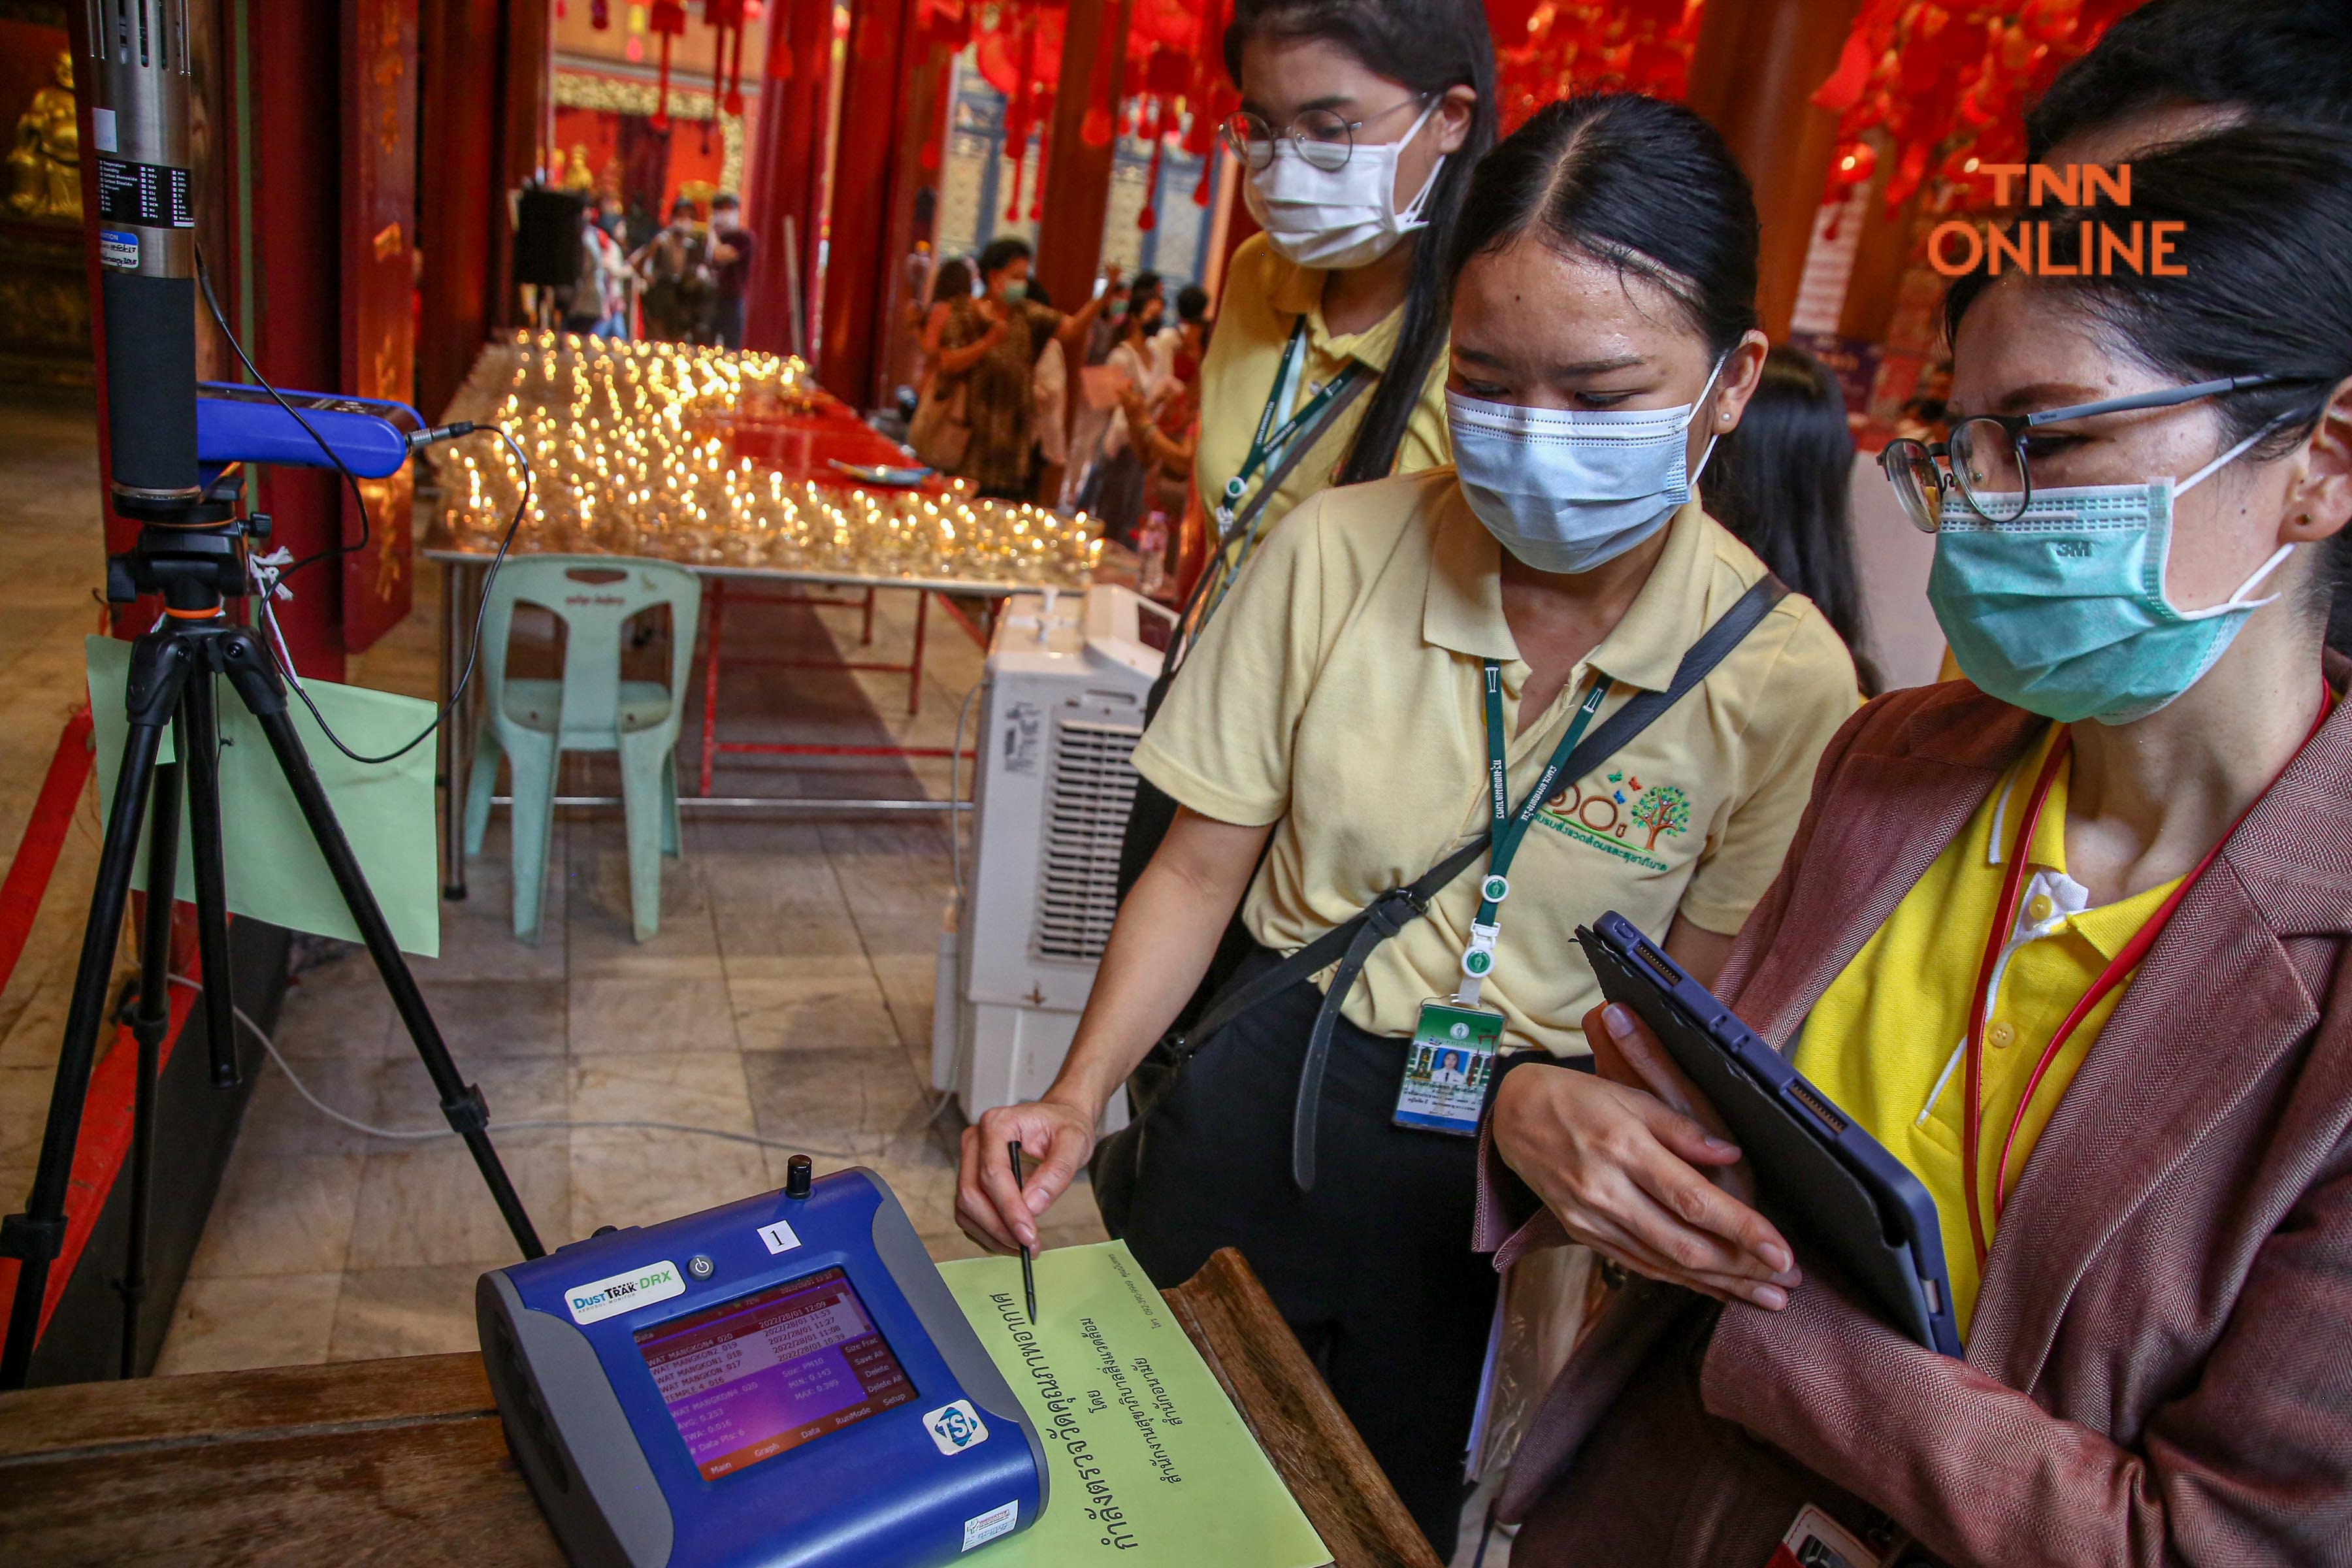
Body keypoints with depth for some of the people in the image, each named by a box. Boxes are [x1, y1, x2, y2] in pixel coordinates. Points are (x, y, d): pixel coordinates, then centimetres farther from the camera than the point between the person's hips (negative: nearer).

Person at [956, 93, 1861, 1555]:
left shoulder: (1782, 680, -16)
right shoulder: (1336, 552, -14)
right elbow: (1203, 865, -7)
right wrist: (1081, 1092, -17)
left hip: (1513, 1180, 0)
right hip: (1257, 1115, 1)